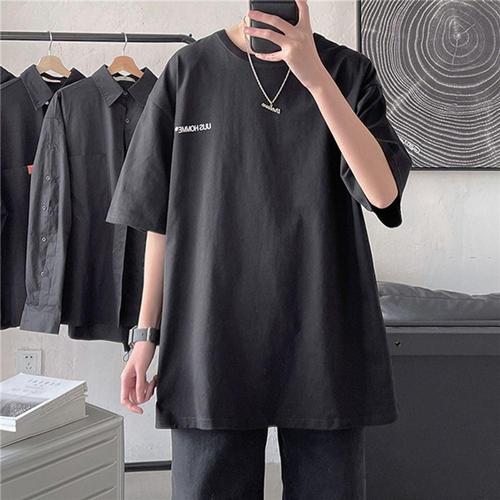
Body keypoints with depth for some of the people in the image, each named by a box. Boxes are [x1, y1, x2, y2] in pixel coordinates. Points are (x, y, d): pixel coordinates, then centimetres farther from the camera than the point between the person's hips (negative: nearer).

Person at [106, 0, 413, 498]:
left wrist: (316, 77, -19)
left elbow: (383, 192, -11)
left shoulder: (347, 70, 4)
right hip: (211, 344, 0)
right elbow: (160, 217, 7)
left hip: (323, 343, 1)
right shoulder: (189, 70, 5)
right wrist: (147, 333, 6)